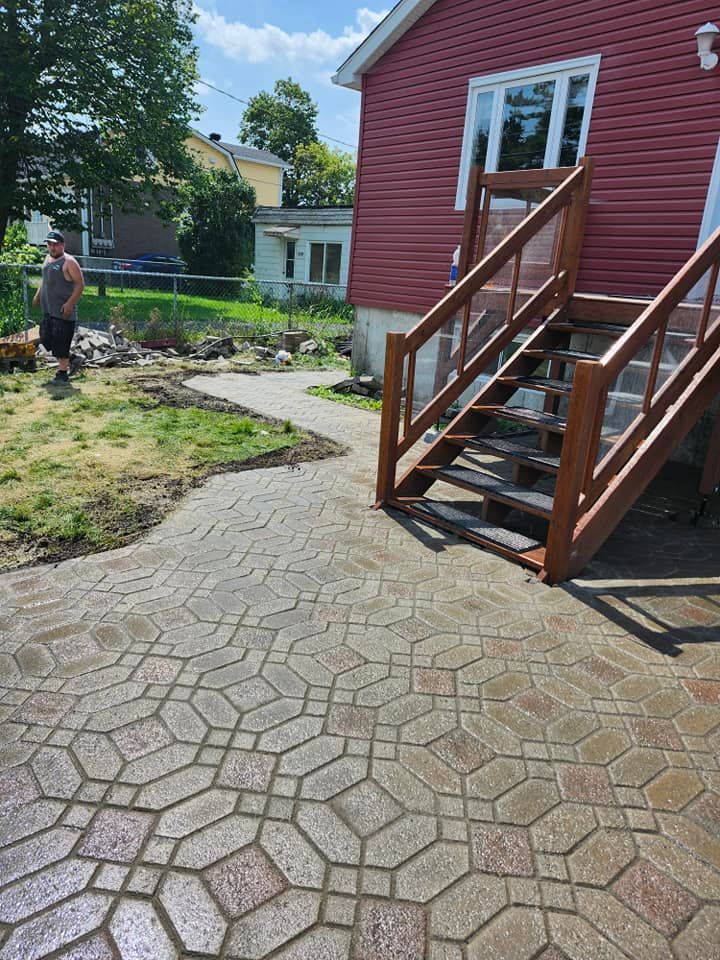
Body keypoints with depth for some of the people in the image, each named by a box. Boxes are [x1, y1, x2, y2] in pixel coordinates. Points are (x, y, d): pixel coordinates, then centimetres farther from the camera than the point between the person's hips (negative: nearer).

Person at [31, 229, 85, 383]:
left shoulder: (69, 262, -10)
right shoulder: (47, 258, 15)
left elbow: (80, 284, -15)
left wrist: (70, 303, -22)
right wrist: (38, 295, 18)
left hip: (63, 311, -9)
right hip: (48, 310, 9)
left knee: (61, 343, -6)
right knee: (46, 339, 13)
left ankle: (63, 373, 2)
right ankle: (66, 364, 27)